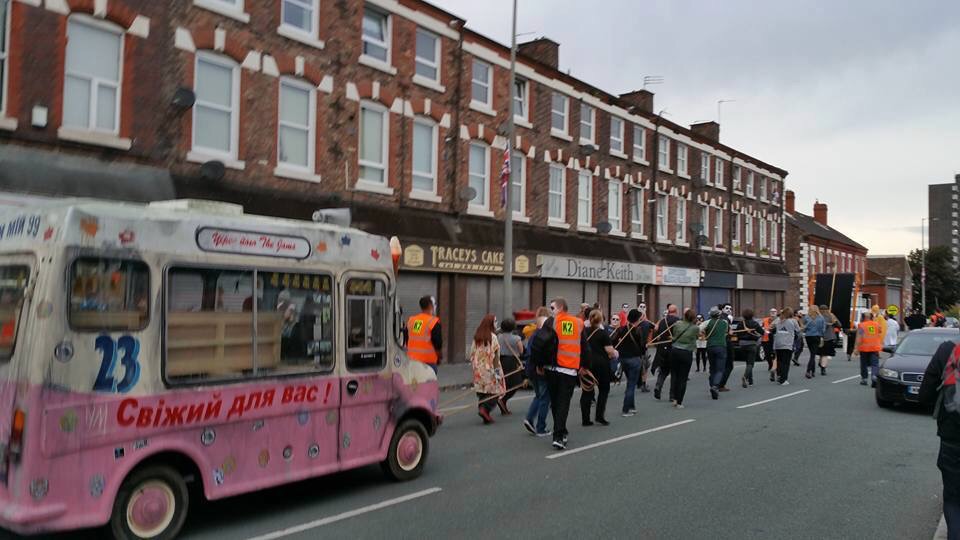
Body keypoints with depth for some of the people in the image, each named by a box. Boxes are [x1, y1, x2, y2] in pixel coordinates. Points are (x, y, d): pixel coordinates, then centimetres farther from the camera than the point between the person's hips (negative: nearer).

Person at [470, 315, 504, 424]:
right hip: (489, 369, -6)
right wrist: (497, 370, -10)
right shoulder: (492, 337, -11)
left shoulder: (476, 337, 7)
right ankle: (485, 409, -16)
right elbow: (495, 356, -13)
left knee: (482, 391, 11)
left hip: (478, 369, 6)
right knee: (494, 391, 2)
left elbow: (472, 354, 9)